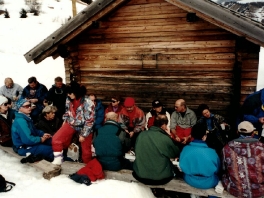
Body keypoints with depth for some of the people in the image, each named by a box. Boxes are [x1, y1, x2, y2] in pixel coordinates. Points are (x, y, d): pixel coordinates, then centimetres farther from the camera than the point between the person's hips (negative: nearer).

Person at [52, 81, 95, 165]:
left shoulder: (88, 103, -27)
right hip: (71, 124, 5)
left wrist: (83, 135, -18)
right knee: (56, 139, -12)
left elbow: (90, 121, -22)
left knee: (86, 150, 7)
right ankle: (57, 161, 6)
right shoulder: (69, 99, -9)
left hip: (84, 127, -4)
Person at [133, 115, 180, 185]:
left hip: (140, 176, 4)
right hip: (160, 179, -3)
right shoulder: (166, 139, -18)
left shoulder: (141, 135, -5)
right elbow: (176, 154, 0)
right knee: (174, 168, 24)